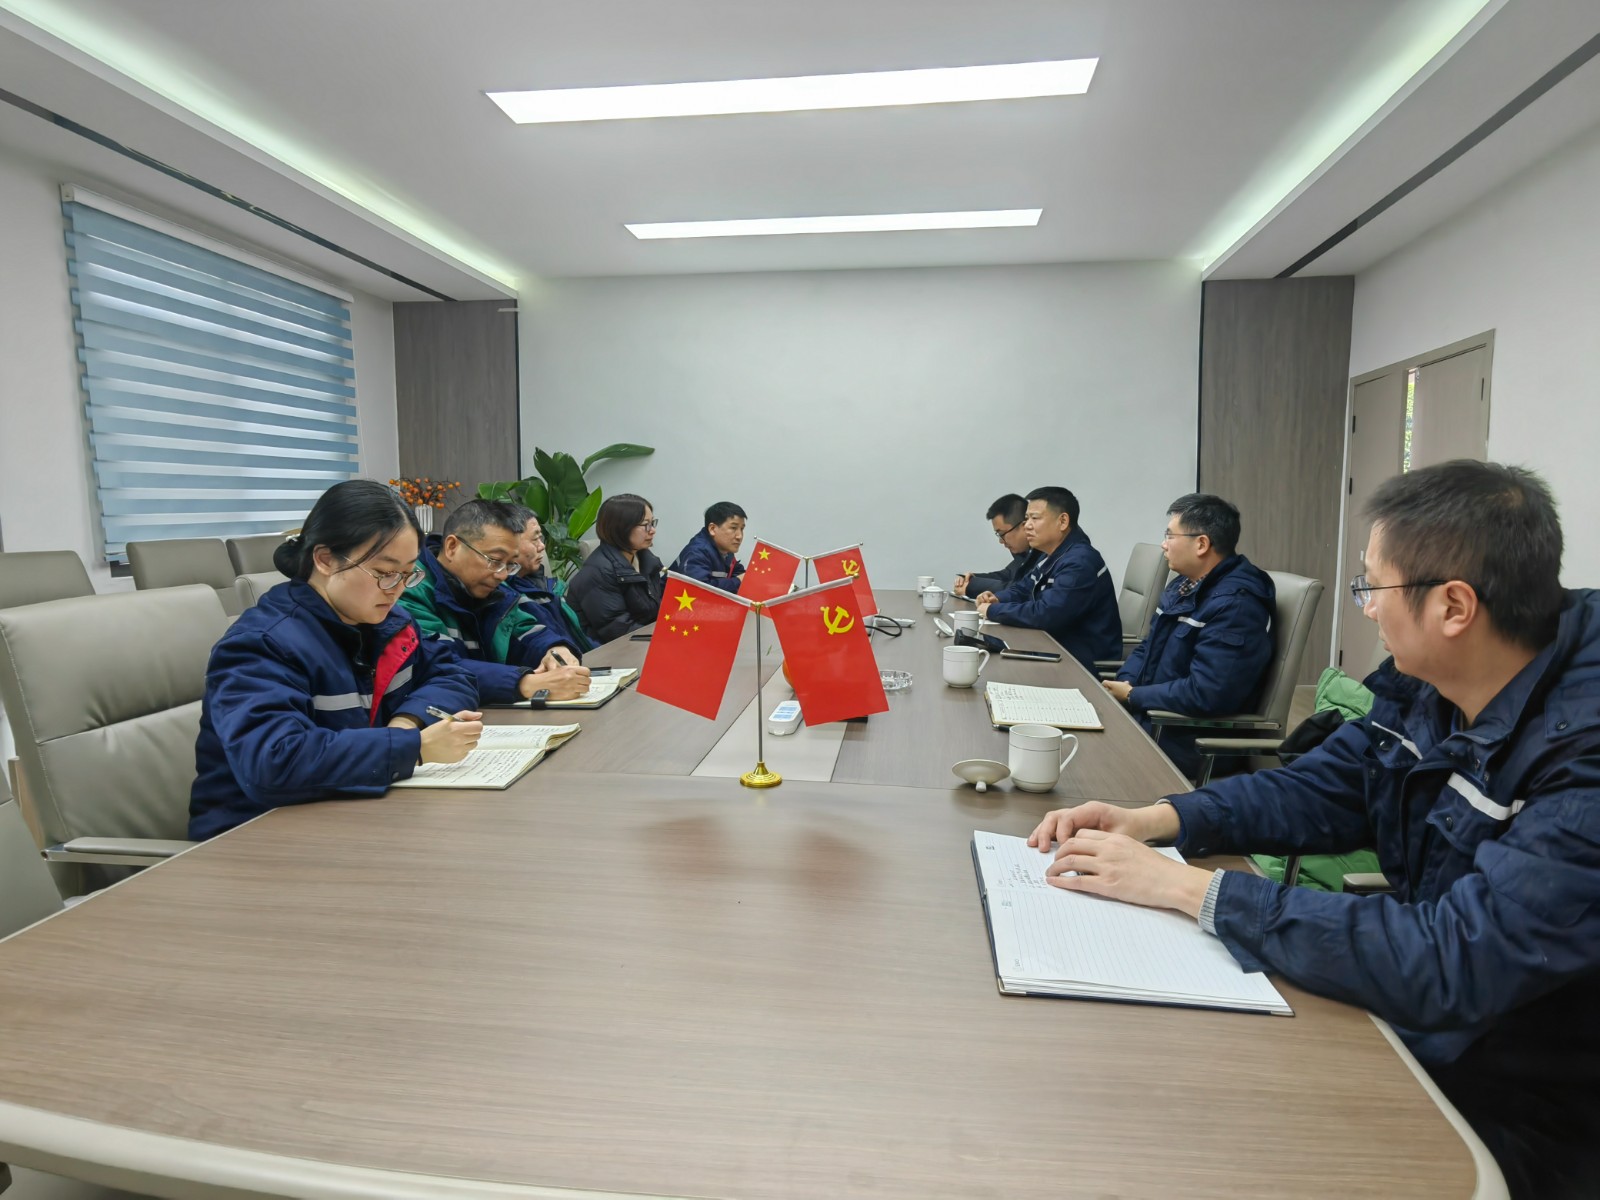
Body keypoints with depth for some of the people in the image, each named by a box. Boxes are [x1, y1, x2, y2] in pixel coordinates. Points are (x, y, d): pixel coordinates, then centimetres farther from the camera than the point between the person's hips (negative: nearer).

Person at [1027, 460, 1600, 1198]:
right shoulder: (1423, 687, -5)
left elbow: (1456, 965, -34)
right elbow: (1317, 790, 5)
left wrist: (1191, 889, -31)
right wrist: (1152, 821, -10)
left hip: (1513, 1111, -6)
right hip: (1415, 1029, 6)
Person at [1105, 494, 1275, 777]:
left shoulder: (1235, 604, -21)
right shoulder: (1184, 585, 11)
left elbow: (1205, 695, -29)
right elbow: (1147, 648, 17)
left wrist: (1132, 696, -15)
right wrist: (1123, 683, -4)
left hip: (1191, 741, -9)